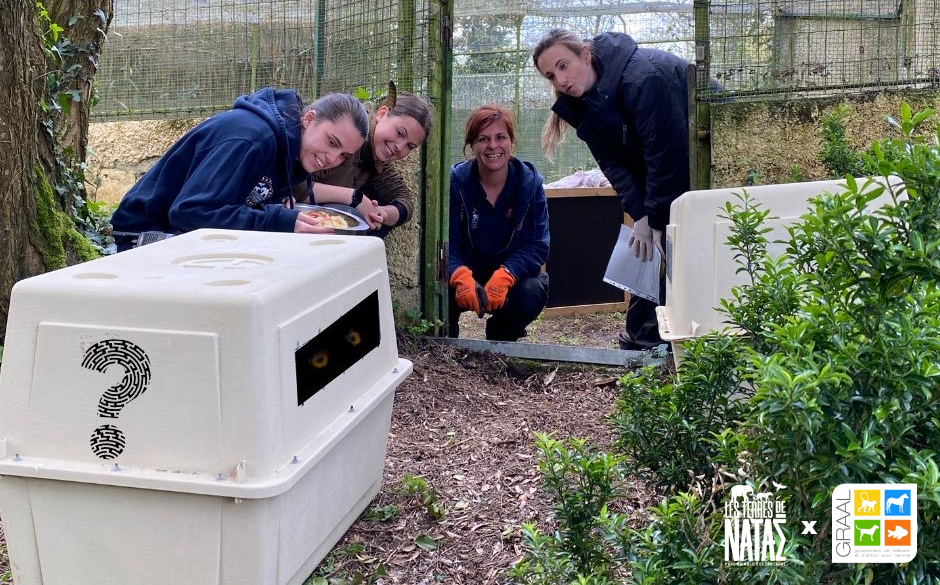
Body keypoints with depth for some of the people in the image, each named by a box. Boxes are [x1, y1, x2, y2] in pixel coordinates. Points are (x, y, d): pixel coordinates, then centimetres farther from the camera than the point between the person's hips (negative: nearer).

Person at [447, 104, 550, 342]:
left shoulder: (530, 182, -10)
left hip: (512, 275, 1)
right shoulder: (456, 181, -12)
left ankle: (500, 340, 1)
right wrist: (460, 275, -41)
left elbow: (537, 245, -14)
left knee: (533, 291, -32)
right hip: (464, 272, -1)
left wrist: (506, 275, -35)